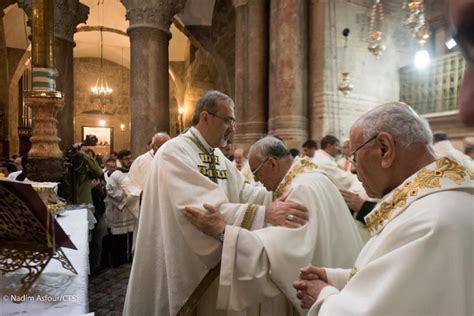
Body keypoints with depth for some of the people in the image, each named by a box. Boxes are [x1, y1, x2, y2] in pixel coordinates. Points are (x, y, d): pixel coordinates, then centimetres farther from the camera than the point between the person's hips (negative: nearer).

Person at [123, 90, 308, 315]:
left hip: (212, 260, 8)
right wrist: (264, 213, -36)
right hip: (180, 266, -8)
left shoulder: (218, 156, 8)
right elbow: (204, 209, -31)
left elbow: (242, 192, 3)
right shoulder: (174, 152, -21)